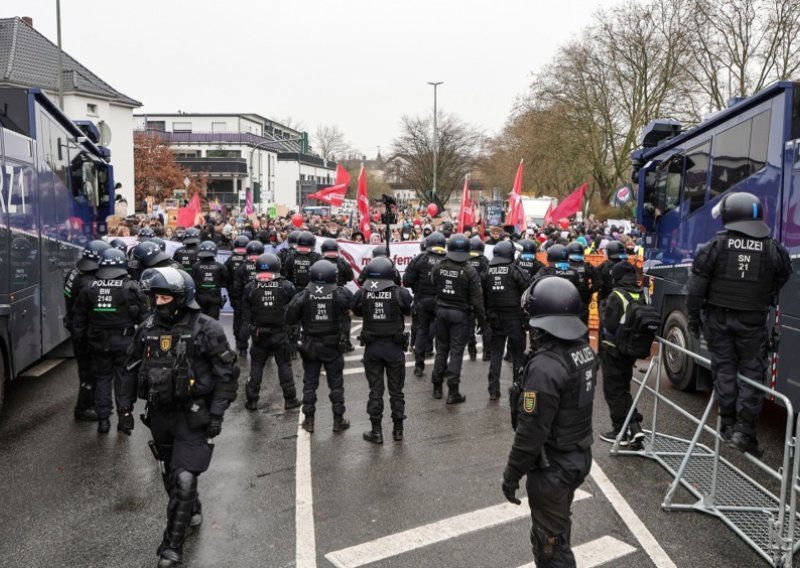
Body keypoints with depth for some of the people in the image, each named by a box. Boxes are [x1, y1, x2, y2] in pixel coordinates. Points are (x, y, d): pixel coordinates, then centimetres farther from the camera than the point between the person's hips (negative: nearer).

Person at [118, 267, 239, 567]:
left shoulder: (206, 329, -14)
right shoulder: (147, 328, 1)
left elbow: (227, 374, -11)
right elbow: (131, 370, 12)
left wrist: (217, 413, -16)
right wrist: (125, 407, 9)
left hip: (193, 416, -5)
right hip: (159, 415, 6)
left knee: (184, 479, -9)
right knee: (169, 475, 19)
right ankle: (192, 510, 46)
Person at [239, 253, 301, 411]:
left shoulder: (250, 287, -4)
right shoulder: (286, 286, -6)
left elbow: (244, 311, 1)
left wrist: (245, 328, 7)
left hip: (259, 334, 1)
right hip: (280, 334, -1)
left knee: (256, 366, 10)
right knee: (284, 365, 9)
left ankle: (252, 400, 13)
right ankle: (290, 399, 12)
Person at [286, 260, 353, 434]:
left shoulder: (303, 296, -10)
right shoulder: (340, 294, -10)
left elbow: (290, 319, -6)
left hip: (310, 346, 1)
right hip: (332, 346, 0)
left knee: (309, 383, 12)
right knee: (336, 384, 11)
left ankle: (308, 421, 16)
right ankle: (338, 420, 16)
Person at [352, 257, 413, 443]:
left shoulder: (362, 294, -10)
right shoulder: (400, 293, -12)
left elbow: (357, 311, 8)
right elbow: (408, 311, 6)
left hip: (372, 347, 0)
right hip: (394, 347, 0)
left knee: (375, 390, 10)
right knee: (396, 390, 13)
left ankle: (376, 431, 14)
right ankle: (398, 429, 22)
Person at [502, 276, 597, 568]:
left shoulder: (546, 367, -30)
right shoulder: (584, 350, -2)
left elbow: (531, 431, -25)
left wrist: (512, 475, -14)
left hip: (552, 467, -8)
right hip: (580, 456, 9)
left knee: (550, 542, 9)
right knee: (559, 529, 27)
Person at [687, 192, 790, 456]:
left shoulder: (717, 245, -6)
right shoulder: (773, 249, -3)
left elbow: (697, 283, -5)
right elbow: (782, 280, 4)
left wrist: (694, 315, 3)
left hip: (718, 316, 1)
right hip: (752, 320, 0)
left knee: (724, 367, 11)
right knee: (752, 370, 7)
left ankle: (728, 423, 17)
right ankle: (744, 429, 2)